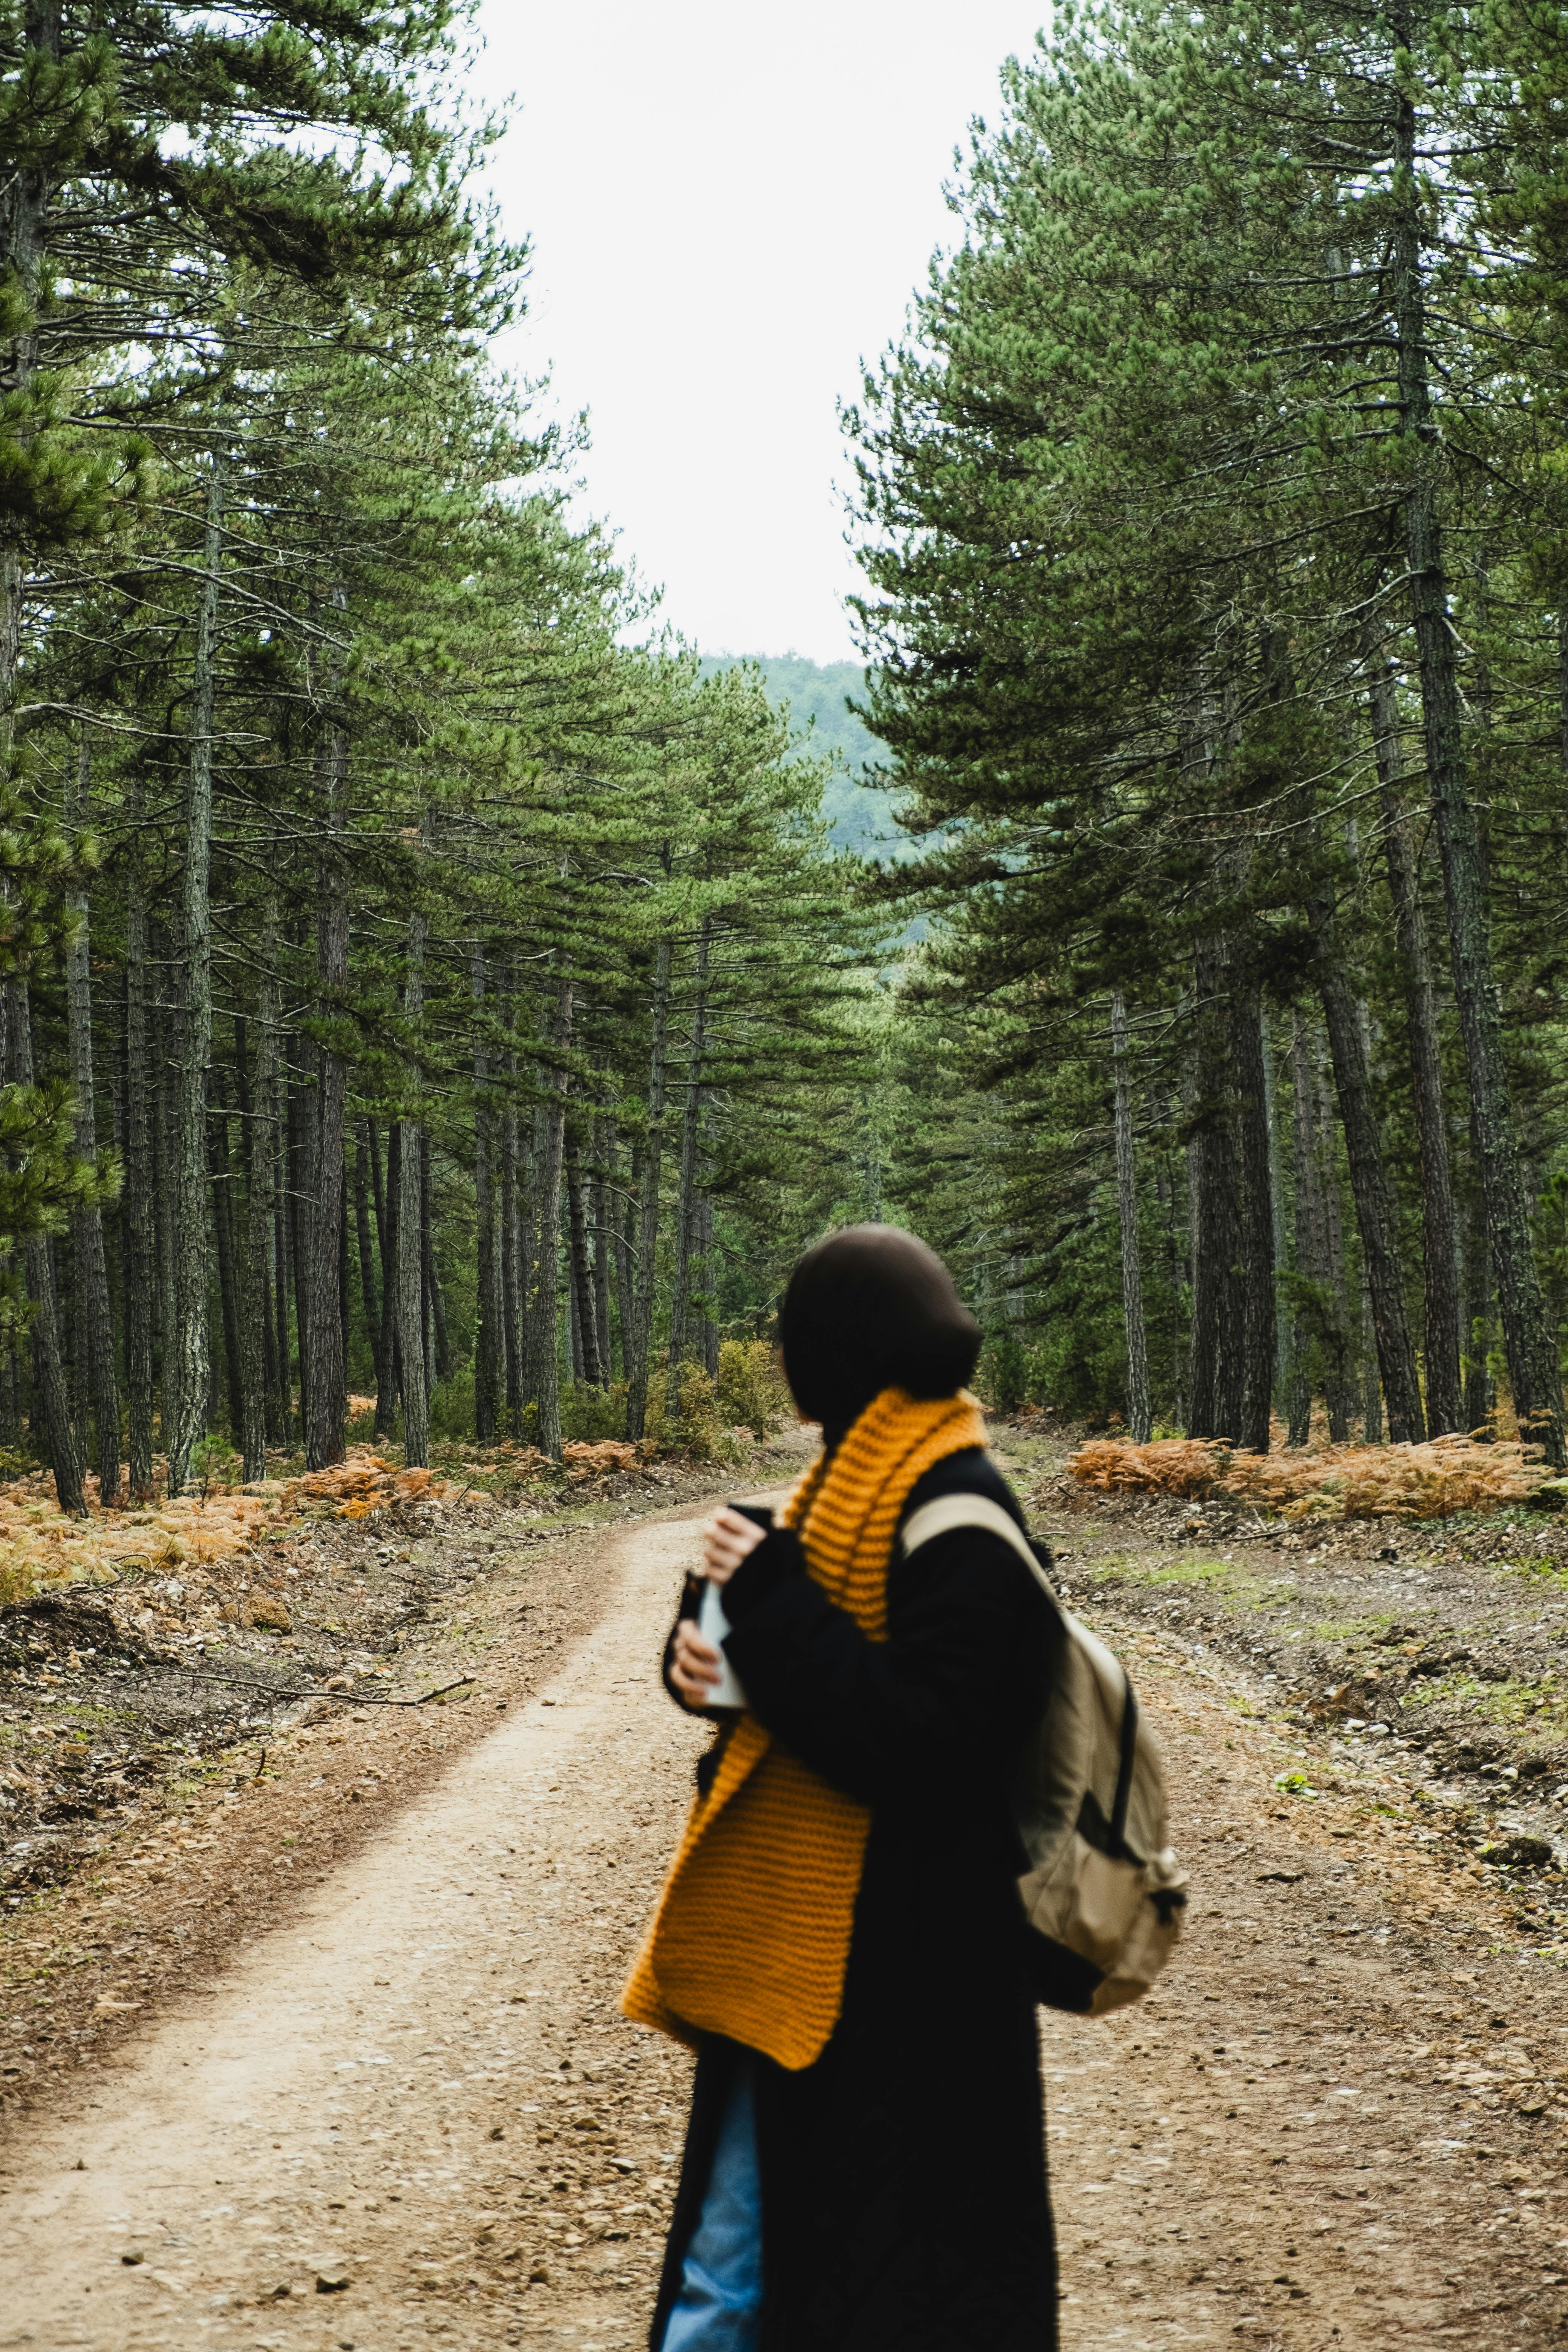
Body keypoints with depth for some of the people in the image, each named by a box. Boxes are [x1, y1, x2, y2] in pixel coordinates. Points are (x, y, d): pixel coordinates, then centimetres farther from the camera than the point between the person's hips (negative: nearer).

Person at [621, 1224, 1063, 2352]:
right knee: (732, 2247, 15)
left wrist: (769, 1597, -22)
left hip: (889, 1960, -9)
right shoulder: (859, 1478, 9)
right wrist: (711, 1640, -4)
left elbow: (913, 1743, -24)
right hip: (792, 1946, 9)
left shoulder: (954, 1516, -18)